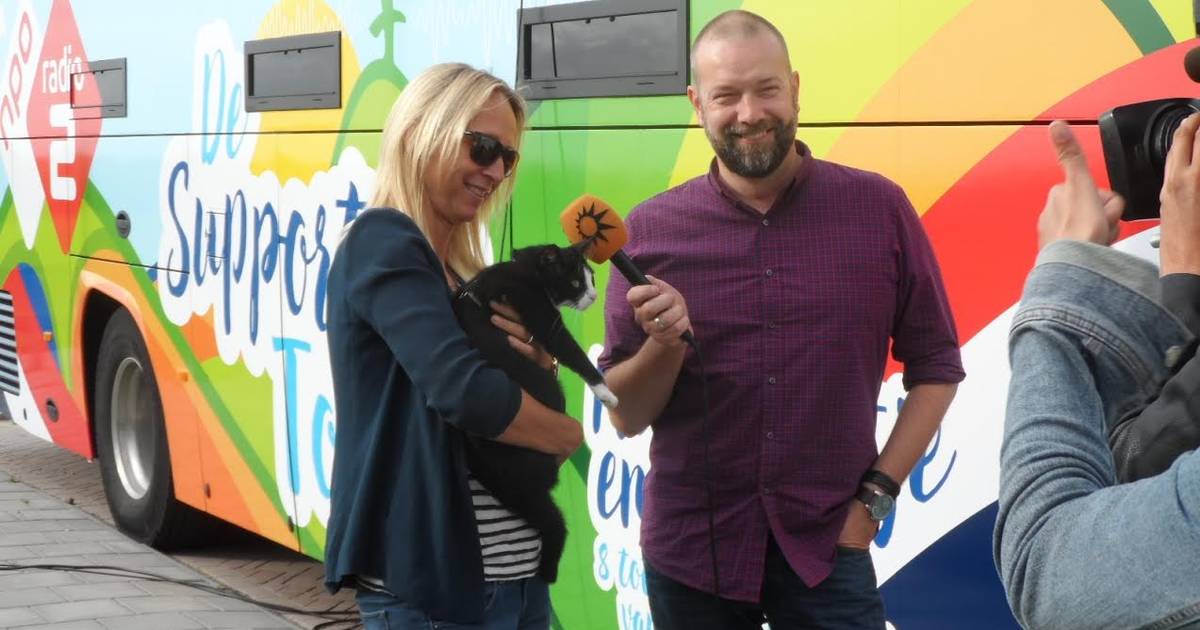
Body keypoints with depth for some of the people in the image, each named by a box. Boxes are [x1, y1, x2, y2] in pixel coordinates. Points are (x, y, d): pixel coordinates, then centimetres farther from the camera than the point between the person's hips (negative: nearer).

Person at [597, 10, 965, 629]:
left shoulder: (879, 209, -4)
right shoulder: (652, 229, -3)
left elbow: (935, 367, 5)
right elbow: (625, 416, 1)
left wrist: (876, 495, -3)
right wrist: (666, 343, -17)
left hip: (825, 549, -1)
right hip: (688, 551, 1)